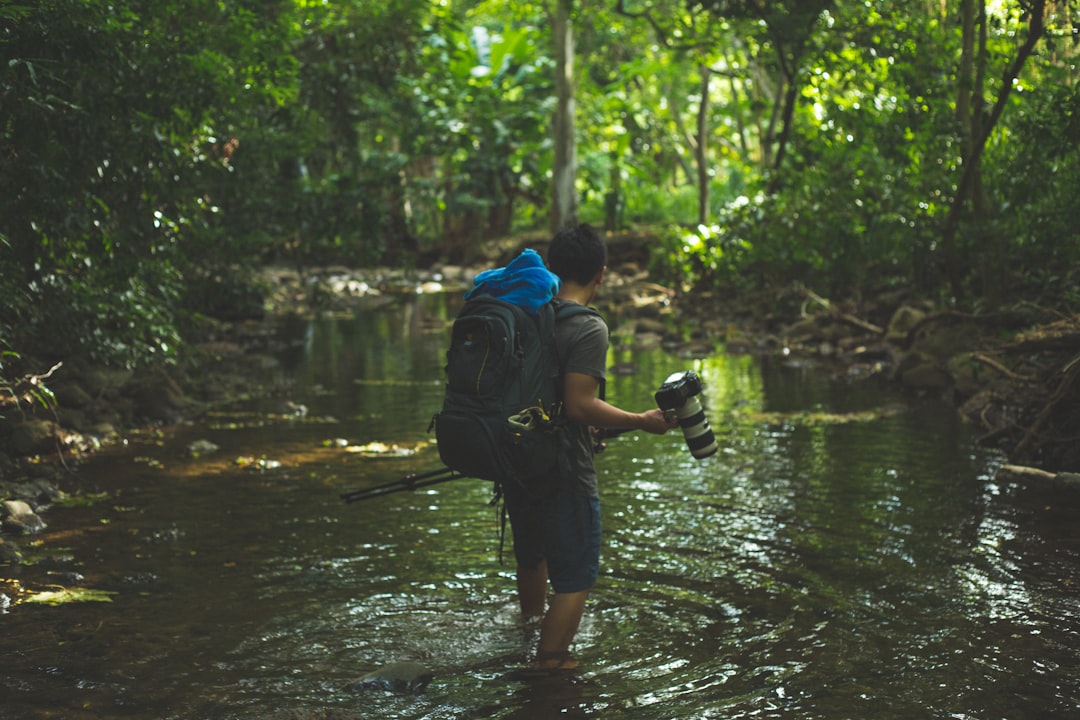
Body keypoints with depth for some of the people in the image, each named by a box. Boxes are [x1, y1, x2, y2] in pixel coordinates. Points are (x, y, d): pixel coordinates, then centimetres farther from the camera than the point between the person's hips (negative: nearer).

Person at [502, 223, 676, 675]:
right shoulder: (588, 328, -18)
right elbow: (579, 405, -24)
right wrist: (643, 421, -15)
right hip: (562, 471, -8)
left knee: (531, 556, 29)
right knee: (575, 574, 5)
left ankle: (532, 621, 50)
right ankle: (549, 663, 6)